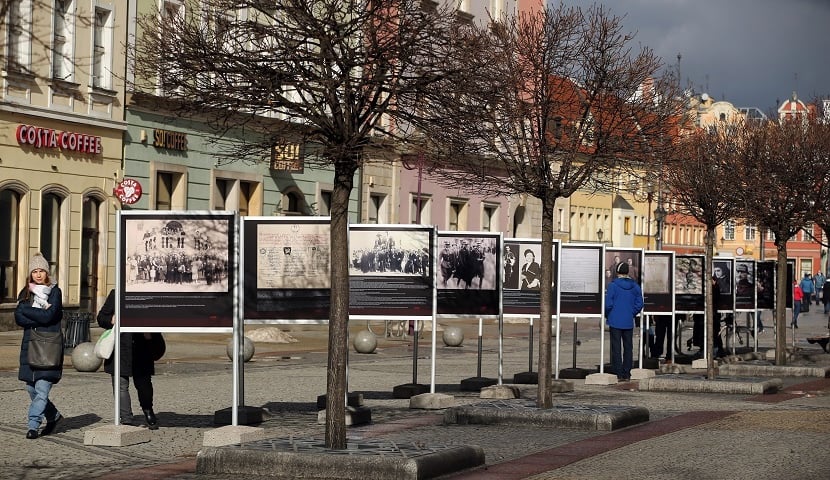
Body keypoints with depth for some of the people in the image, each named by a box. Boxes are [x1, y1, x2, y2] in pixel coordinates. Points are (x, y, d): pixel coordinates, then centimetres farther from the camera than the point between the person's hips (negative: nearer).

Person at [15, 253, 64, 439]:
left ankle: (33, 425, -11)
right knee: (31, 388, 8)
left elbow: (48, 316, -14)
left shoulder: (54, 292, 0)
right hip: (30, 345, 5)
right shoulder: (25, 293, 11)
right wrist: (40, 313, -12)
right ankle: (53, 416, 28)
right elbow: (19, 318, -2)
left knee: (42, 388, -12)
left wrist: (26, 309, -6)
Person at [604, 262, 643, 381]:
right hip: (629, 322, 4)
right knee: (628, 348, 10)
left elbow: (608, 304, -11)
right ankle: (627, 374, 11)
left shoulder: (613, 285, -9)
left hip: (615, 322, -4)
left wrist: (607, 315, 5)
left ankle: (618, 374, -3)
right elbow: (639, 304, 3)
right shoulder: (635, 286, 3)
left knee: (616, 348, 1)